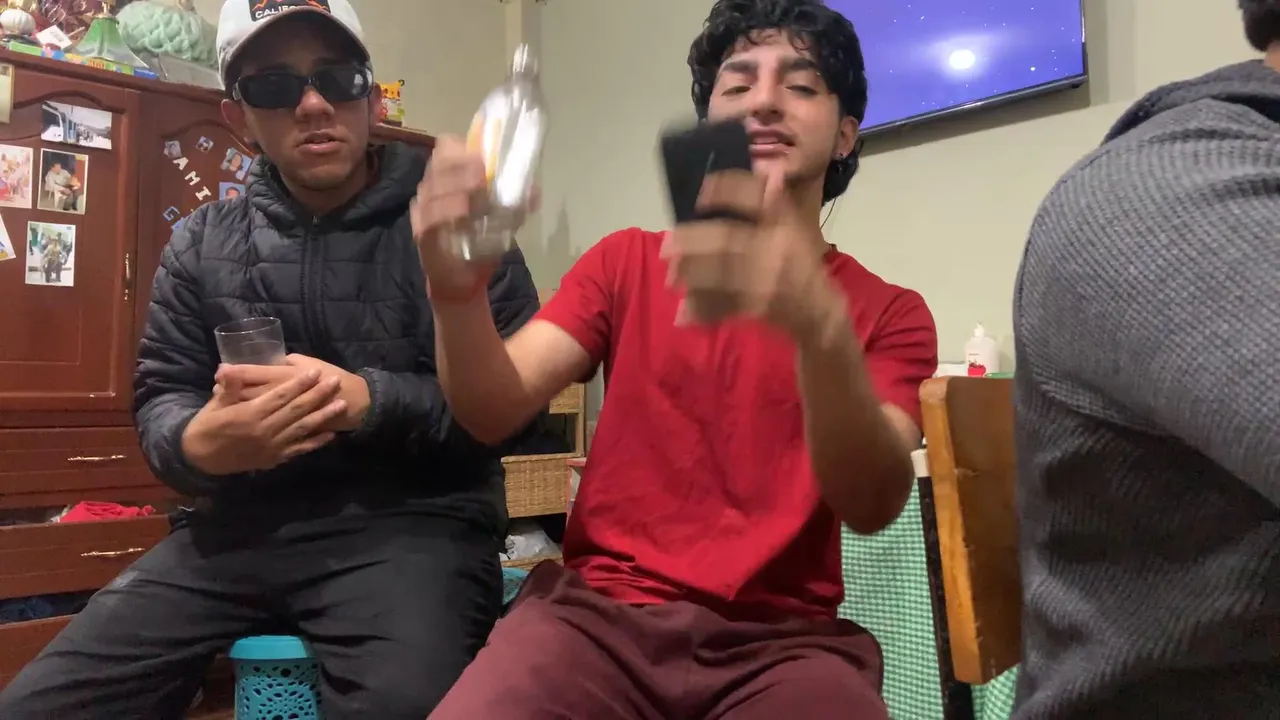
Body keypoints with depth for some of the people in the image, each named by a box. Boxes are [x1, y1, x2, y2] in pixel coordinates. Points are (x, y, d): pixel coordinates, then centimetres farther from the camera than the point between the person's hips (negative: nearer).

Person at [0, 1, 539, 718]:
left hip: (411, 520, -4)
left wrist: (372, 401, -22)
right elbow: (160, 396, 12)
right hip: (242, 523, 5)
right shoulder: (201, 240, 13)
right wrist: (198, 444, -13)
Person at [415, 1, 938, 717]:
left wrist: (820, 325, -31)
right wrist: (459, 293, -24)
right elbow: (495, 412, -3)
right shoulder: (627, 262, 9)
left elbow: (874, 505, -13)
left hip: (781, 640, 0)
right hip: (598, 611, 1)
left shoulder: (889, 313, 5)